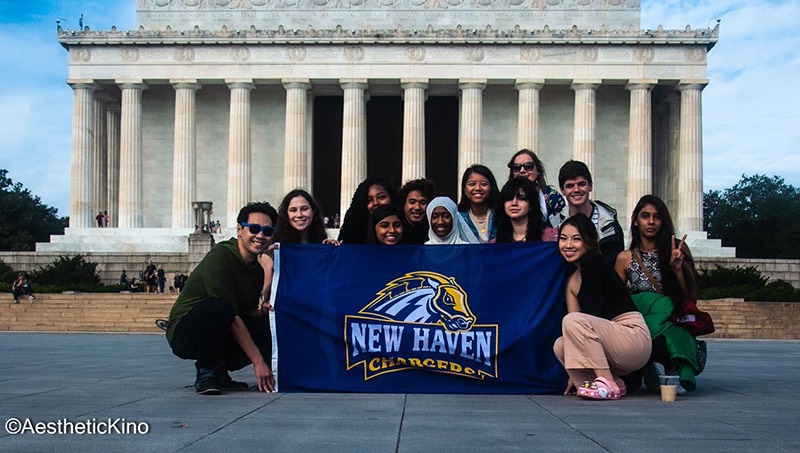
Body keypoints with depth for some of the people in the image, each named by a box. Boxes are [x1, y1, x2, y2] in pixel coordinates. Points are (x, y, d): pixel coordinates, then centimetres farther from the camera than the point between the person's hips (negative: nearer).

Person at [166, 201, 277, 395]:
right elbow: (231, 314, -24)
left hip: (222, 336, 8)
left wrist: (264, 311, -14)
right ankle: (206, 373, -15)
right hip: (184, 333, -7)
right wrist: (258, 361, -25)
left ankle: (219, 371, 2)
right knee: (218, 306, -37)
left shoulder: (257, 269, 6)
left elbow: (248, 312, 11)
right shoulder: (220, 256, -19)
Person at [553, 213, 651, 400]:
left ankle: (607, 383, -22)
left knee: (572, 321, -24)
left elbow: (592, 312, -15)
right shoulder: (571, 279, 14)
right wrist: (576, 374, 1)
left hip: (635, 337, -8)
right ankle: (614, 383, 0)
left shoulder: (593, 262, -9)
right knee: (560, 346, -7)